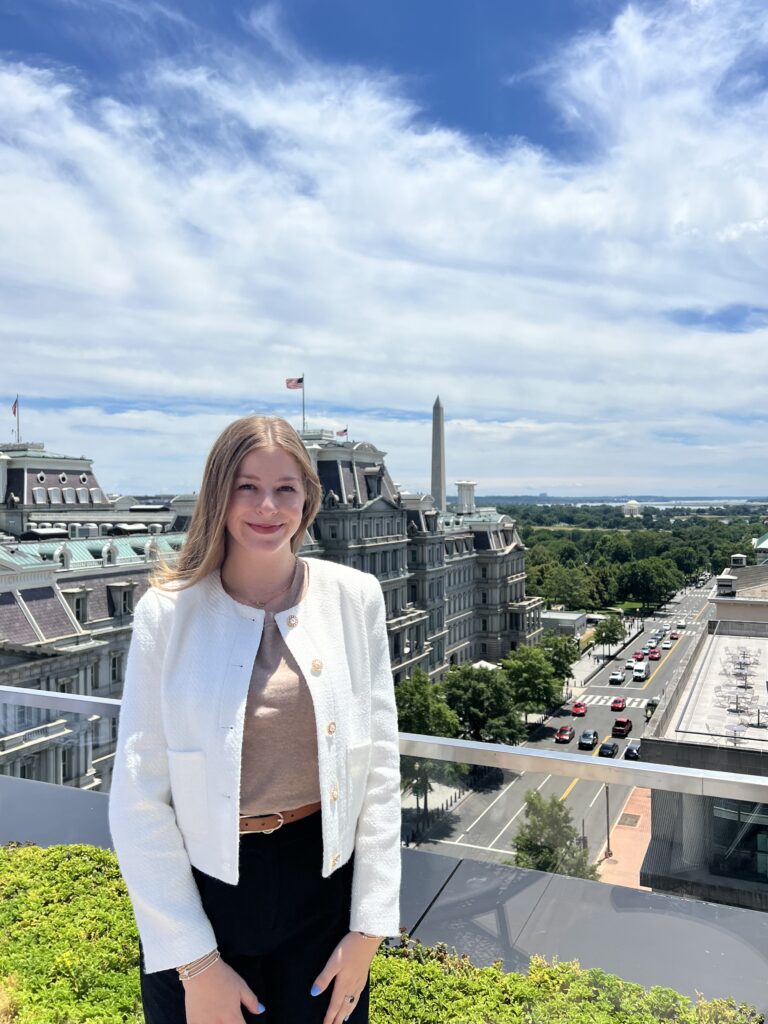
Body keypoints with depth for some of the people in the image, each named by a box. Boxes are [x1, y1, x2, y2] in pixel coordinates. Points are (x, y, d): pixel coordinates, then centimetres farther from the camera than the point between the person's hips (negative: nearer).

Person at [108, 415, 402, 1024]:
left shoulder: (354, 597, -7)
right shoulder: (169, 611, -10)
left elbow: (379, 769, -3)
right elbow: (139, 797, -9)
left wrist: (368, 930, -4)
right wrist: (195, 963, -8)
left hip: (324, 882, 1)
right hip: (202, 887, -1)